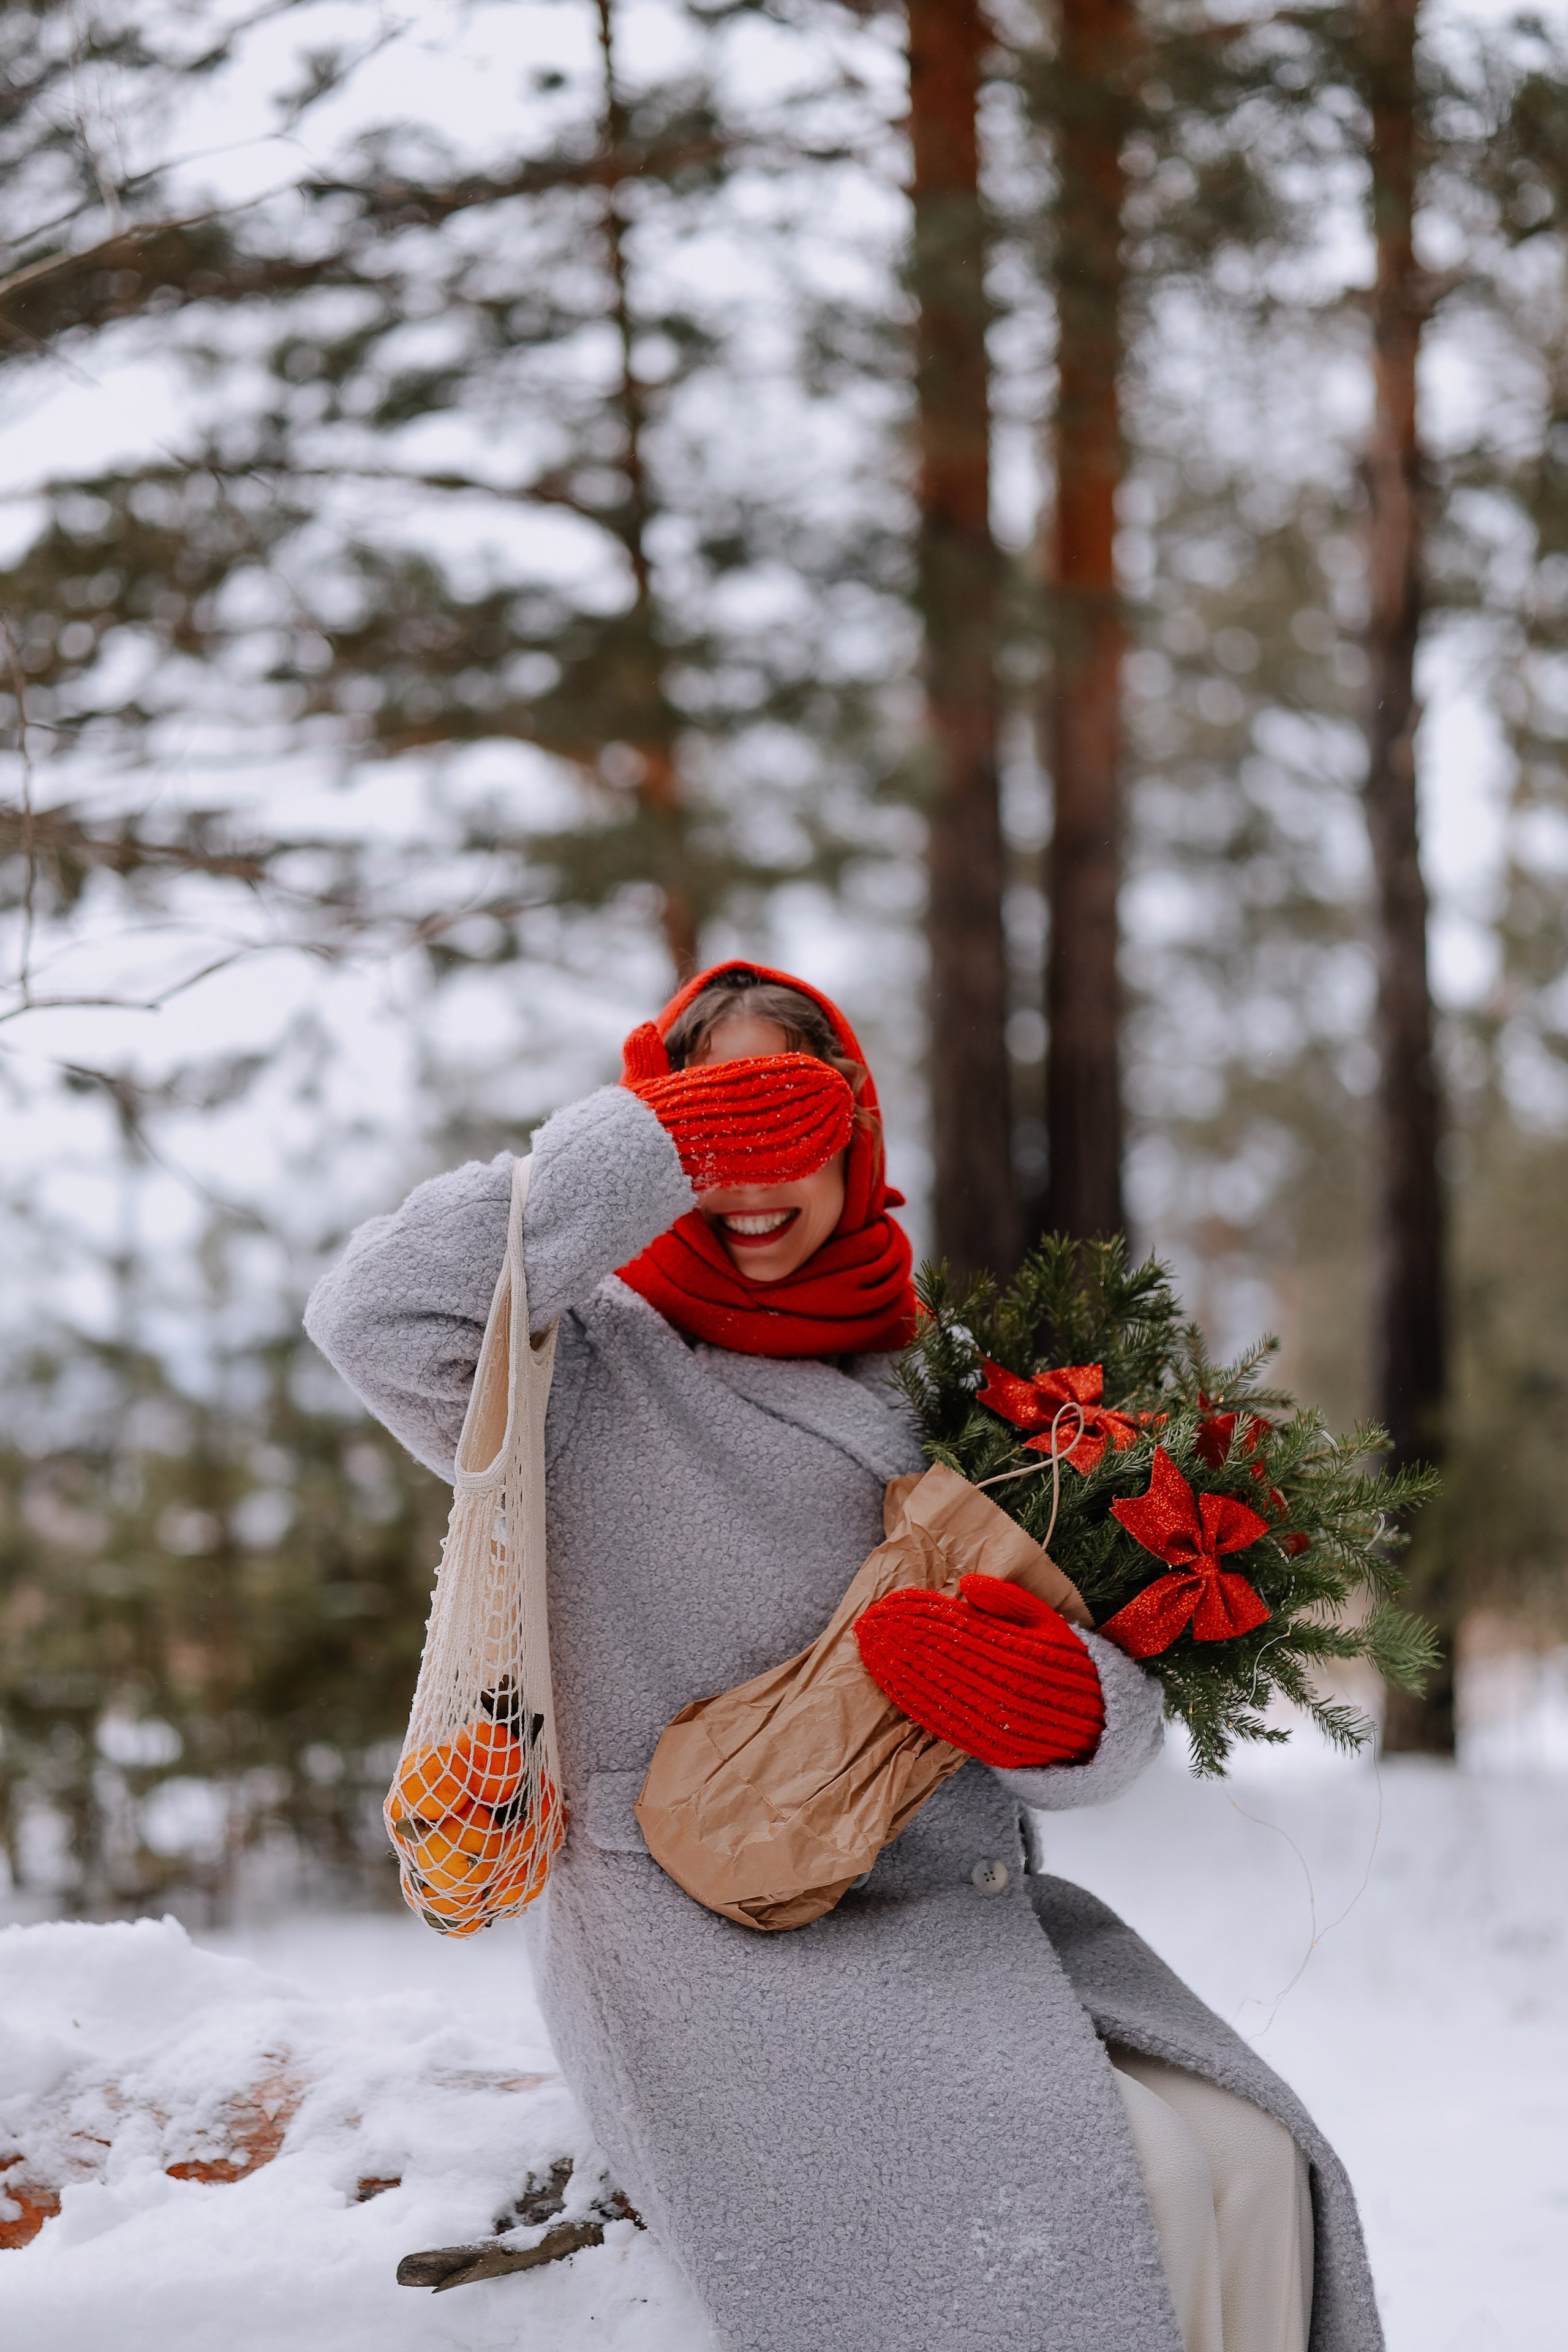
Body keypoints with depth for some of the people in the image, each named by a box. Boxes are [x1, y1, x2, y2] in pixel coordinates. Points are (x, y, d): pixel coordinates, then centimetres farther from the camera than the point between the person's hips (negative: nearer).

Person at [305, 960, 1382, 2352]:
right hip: (708, 1928, -5)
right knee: (1112, 2195, -25)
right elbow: (375, 1311, -18)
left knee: (1251, 2166, -18)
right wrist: (654, 1144, -13)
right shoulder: (598, 1365, 3)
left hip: (955, 1907, 5)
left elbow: (1116, 1727, 11)